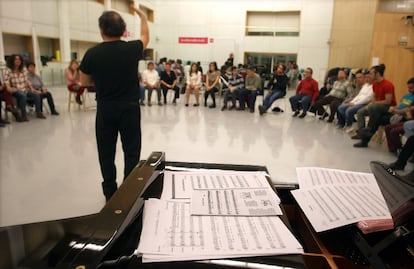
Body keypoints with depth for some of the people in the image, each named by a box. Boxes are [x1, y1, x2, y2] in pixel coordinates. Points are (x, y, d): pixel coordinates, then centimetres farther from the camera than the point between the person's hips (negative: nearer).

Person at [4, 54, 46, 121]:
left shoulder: (23, 70, 15)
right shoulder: (9, 71, -1)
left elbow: (27, 81, 12)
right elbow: (6, 81, -14)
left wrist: (32, 88, -1)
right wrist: (8, 87, -33)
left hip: (25, 90, 5)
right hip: (16, 91, -5)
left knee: (36, 95, -18)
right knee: (23, 95, -37)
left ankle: (38, 113, -13)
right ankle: (23, 115, -33)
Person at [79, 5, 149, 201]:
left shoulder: (92, 53, -8)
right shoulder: (132, 49, -7)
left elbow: (84, 81, 5)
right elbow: (145, 36, 16)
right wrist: (142, 15, 30)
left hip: (105, 110, 1)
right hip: (129, 108, 0)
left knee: (106, 152, 11)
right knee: (131, 151, 8)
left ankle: (110, 194, 21)